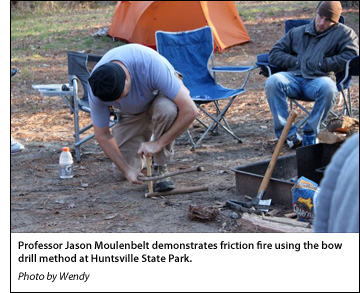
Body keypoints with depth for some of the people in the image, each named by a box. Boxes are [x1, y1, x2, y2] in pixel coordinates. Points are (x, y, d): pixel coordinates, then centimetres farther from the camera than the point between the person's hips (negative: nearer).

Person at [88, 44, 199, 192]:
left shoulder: (151, 64, -42)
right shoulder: (96, 88, -31)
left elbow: (190, 111, -40)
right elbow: (102, 135, -16)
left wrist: (158, 143, -37)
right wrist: (126, 169, -21)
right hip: (131, 113, 3)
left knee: (167, 110, -40)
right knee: (121, 171, -7)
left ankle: (161, 168, -18)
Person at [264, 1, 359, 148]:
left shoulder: (343, 33, 15)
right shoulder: (297, 32, 25)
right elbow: (274, 54, 21)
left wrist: (320, 64, -2)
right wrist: (297, 62, 5)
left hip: (318, 79, -3)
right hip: (294, 77, 3)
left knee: (328, 87, -40)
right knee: (272, 82, -31)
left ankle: (311, 131, -21)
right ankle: (288, 132, -27)